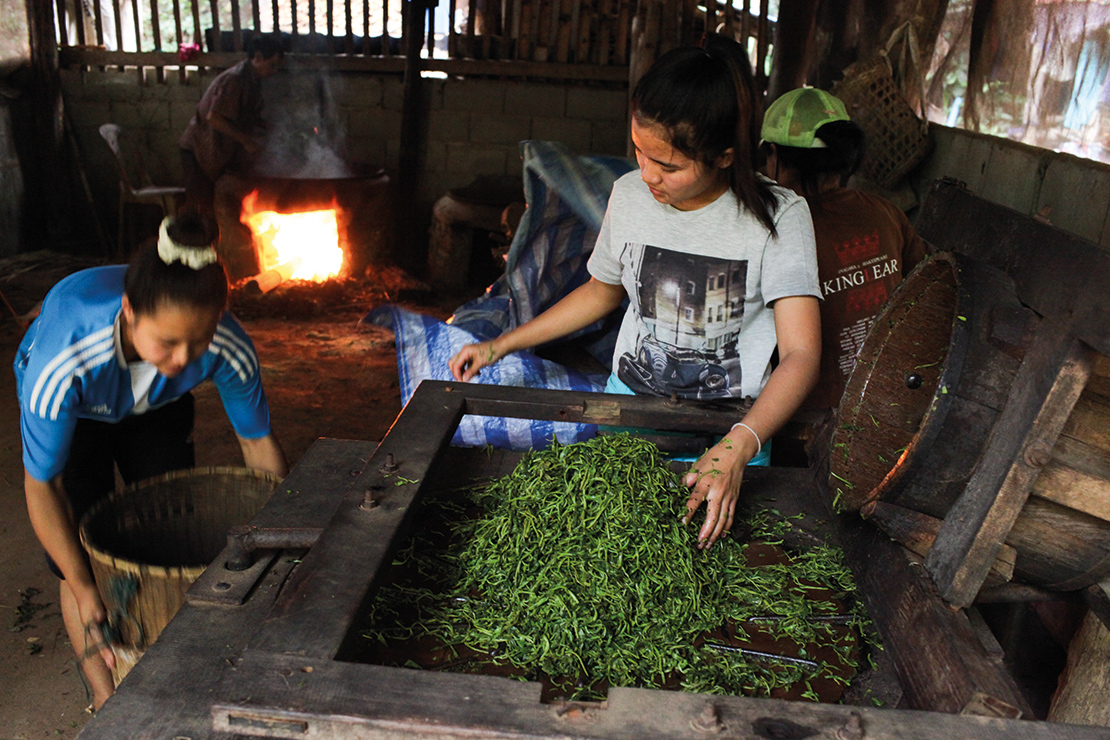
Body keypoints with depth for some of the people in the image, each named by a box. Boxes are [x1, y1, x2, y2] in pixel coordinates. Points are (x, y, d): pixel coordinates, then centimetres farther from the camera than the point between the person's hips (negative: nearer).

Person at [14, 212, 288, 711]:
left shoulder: (229, 350, -38)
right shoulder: (64, 363, -45)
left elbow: (258, 441, -19)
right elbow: (42, 485, -30)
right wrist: (84, 594, -28)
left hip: (158, 407, 2)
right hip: (75, 410, -2)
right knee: (80, 553, -6)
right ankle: (106, 696, 16)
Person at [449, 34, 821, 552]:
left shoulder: (779, 217, -19)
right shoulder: (630, 195, -6)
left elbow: (801, 354, -26)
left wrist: (737, 449, -43)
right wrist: (501, 346, 8)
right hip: (628, 398, 3)